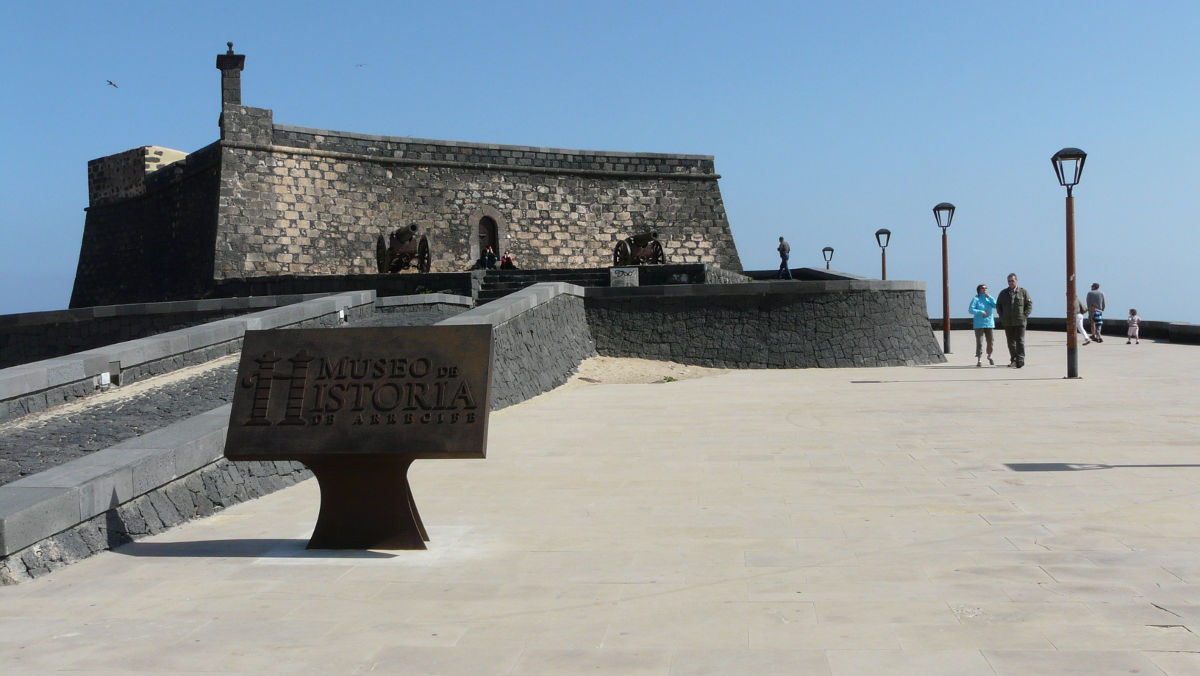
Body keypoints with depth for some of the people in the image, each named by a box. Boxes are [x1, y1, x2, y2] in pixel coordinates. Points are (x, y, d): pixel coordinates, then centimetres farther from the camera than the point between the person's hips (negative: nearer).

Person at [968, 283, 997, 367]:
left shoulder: (989, 299, 12)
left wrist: (989, 297, -7)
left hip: (989, 324, 4)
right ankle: (979, 360, -7)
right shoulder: (976, 299, -1)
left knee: (990, 342, 3)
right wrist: (982, 312, -16)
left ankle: (989, 356, 28)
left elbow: (996, 306, -4)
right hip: (979, 324, -4)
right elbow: (971, 310, -10)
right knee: (979, 342, -9)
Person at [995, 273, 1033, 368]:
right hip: (1007, 323, 3)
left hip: (1020, 322, -3)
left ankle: (1020, 362, -14)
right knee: (1010, 342, 7)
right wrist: (1002, 317, 4)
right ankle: (1013, 360, 15)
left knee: (1020, 341, -9)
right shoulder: (1003, 293, 12)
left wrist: (1024, 315, -7)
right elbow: (998, 306, 17)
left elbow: (1029, 305, 4)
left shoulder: (1023, 292, 4)